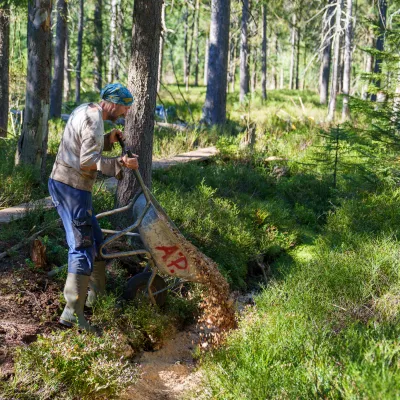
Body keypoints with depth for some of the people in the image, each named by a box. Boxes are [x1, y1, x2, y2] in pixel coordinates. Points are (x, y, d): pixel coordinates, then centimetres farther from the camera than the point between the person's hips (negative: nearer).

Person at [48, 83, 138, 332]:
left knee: (94, 239, 19)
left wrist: (107, 140, 9)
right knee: (82, 247, -10)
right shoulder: (94, 122, -17)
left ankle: (97, 293, 30)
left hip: (61, 182, 10)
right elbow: (89, 161, -24)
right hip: (73, 188, -10)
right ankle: (73, 312, -12)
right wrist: (121, 163, -23)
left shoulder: (86, 110, 14)